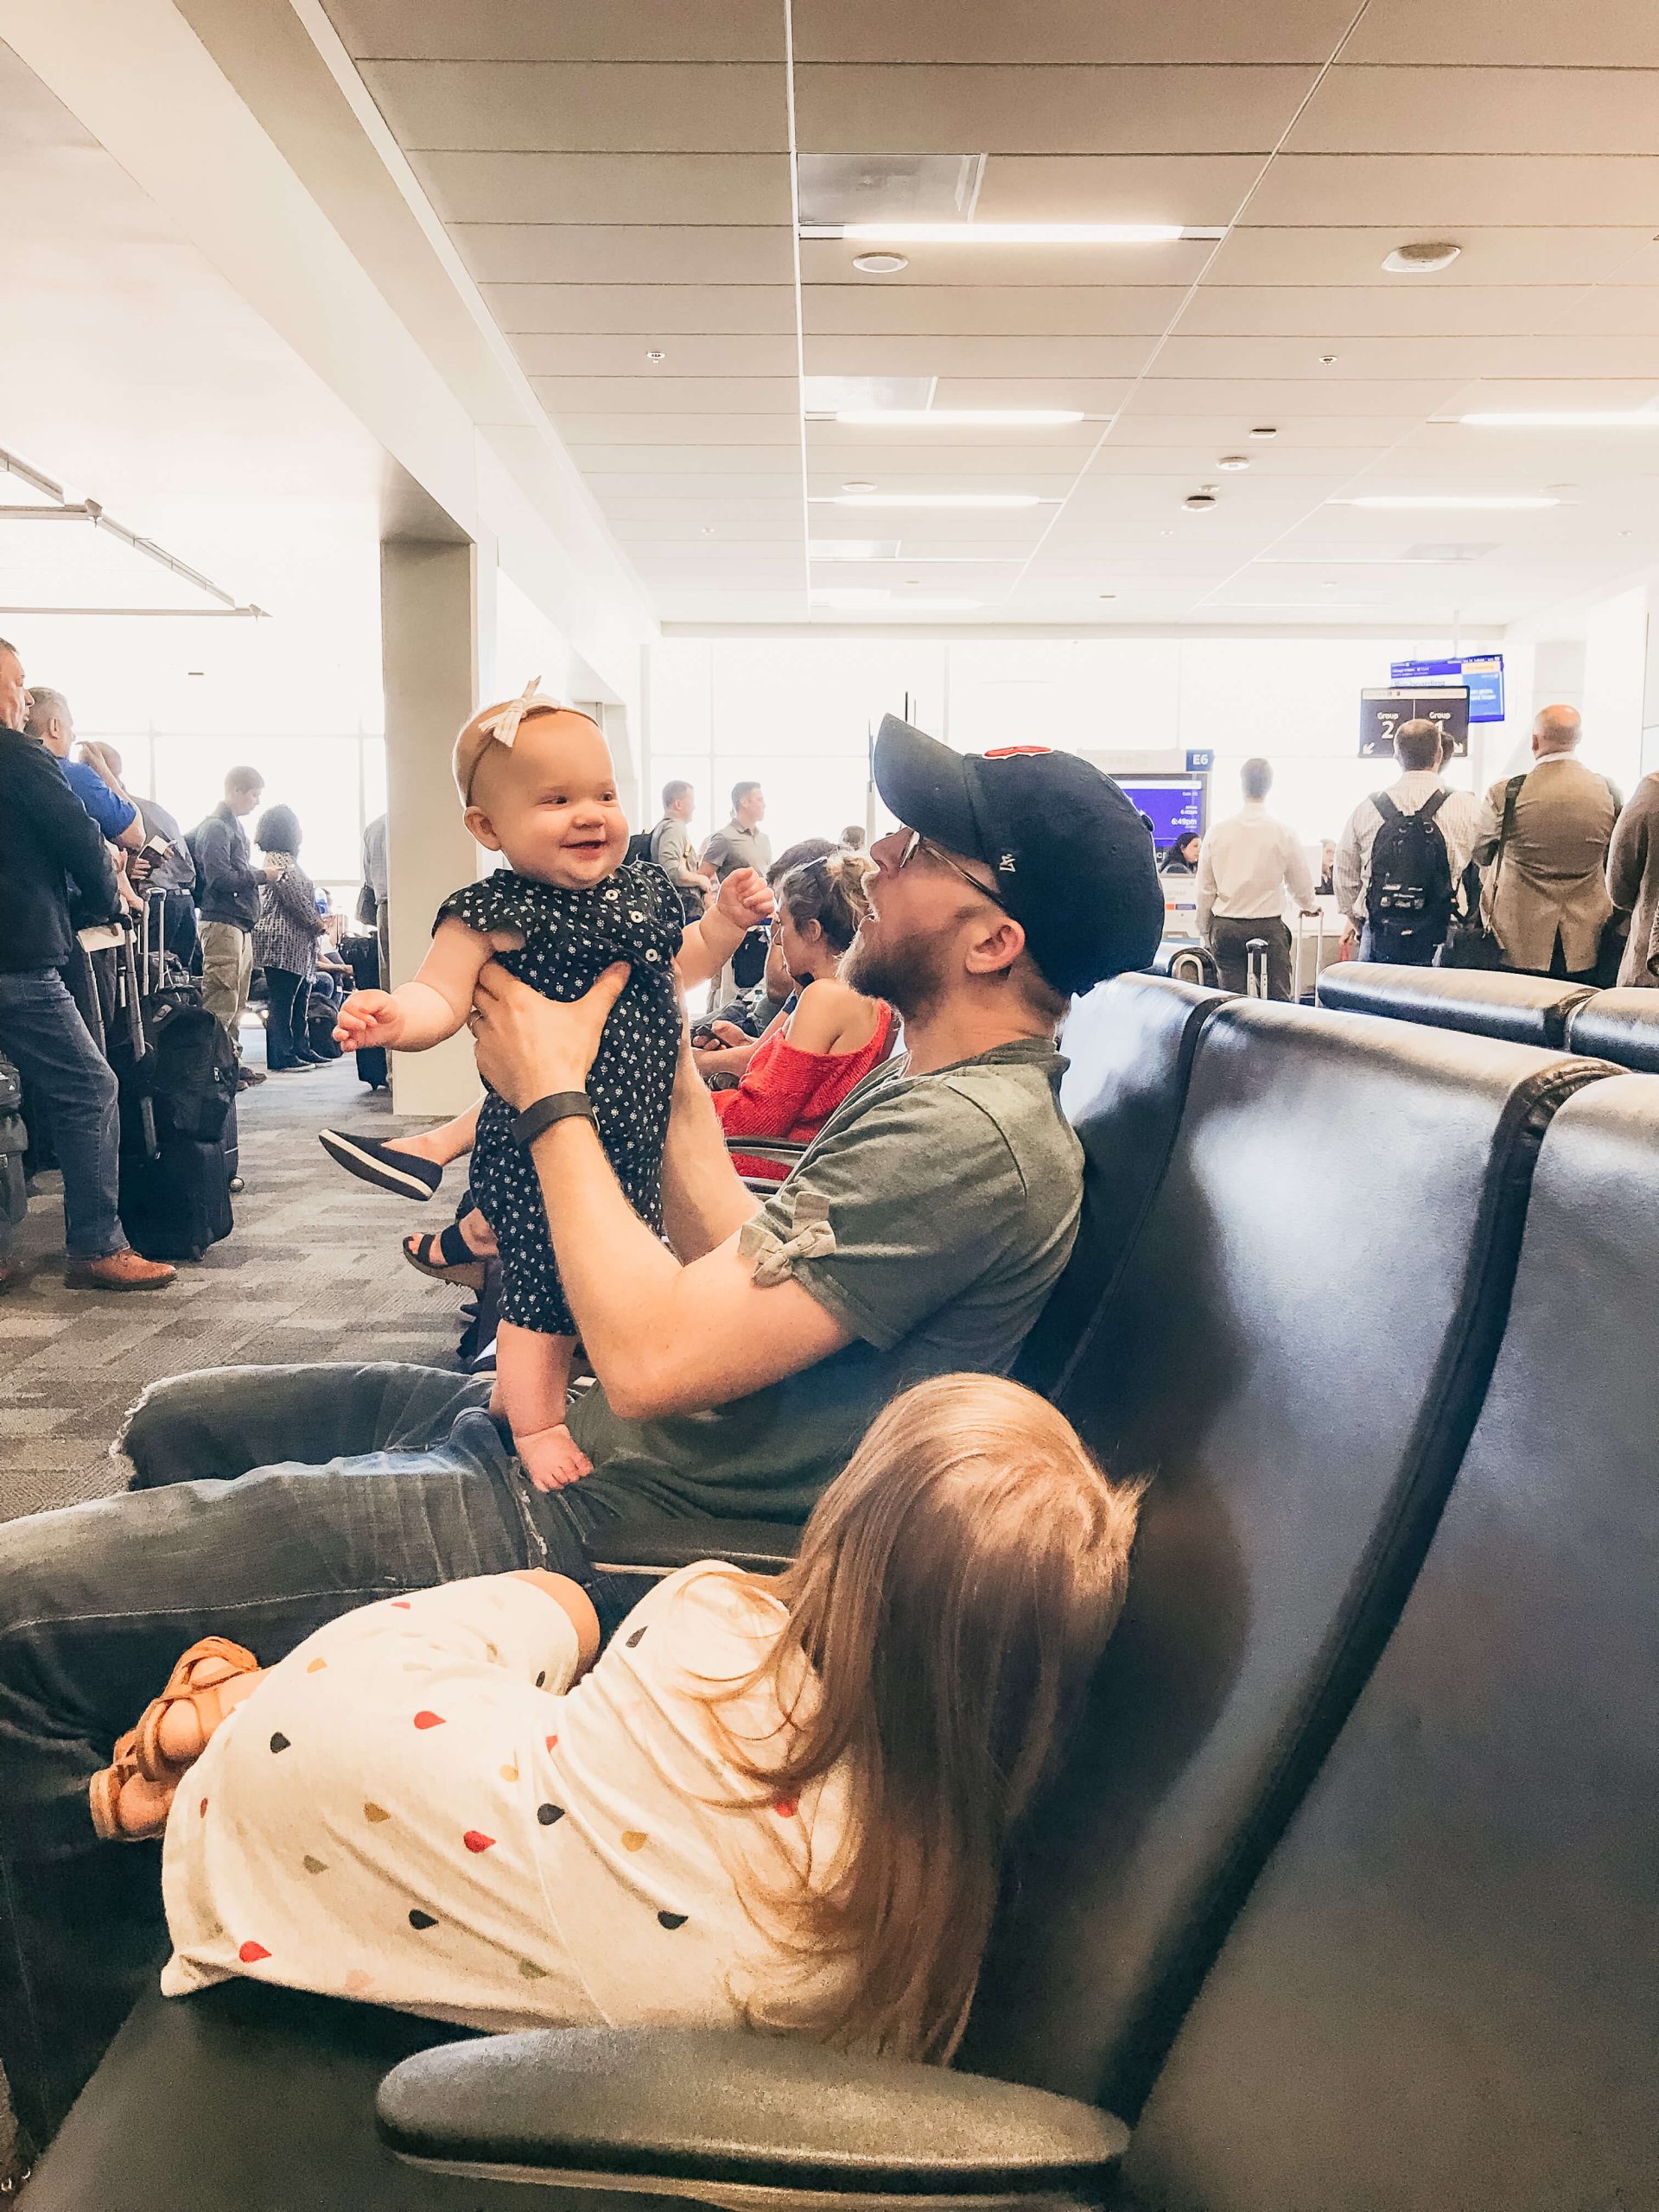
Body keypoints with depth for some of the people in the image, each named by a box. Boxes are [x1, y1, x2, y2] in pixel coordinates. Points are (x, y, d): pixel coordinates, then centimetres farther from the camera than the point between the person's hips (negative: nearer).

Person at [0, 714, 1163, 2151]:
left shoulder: (973, 1139, -24)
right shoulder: (934, 1081, 9)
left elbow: (656, 1359, -27)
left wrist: (557, 1093, -14)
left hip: (588, 1520, -11)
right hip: (543, 1418, 11)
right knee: (181, 1426, 26)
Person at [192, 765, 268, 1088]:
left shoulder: (235, 826, 20)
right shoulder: (214, 828, -10)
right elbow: (220, 879, -19)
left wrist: (258, 874, 7)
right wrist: (260, 874, -11)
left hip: (241, 923, 10)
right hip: (222, 921, -10)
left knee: (237, 1001, 13)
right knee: (221, 1000, -10)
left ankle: (232, 1061, 18)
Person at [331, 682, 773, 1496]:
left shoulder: (641, 886, 7)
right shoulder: (492, 915, -15)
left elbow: (678, 964, 24)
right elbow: (440, 999, -22)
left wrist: (726, 920, 9)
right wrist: (394, 1015, -42)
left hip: (637, 1140, 8)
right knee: (546, 1292, 0)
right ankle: (536, 1426, 22)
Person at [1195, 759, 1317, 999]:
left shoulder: (1217, 831, 1)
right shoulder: (1284, 832, -3)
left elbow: (1205, 888, 5)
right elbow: (1301, 884, 8)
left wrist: (1204, 931, 16)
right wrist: (1309, 906, 30)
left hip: (1225, 927, 2)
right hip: (1268, 926, -2)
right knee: (1278, 999, -1)